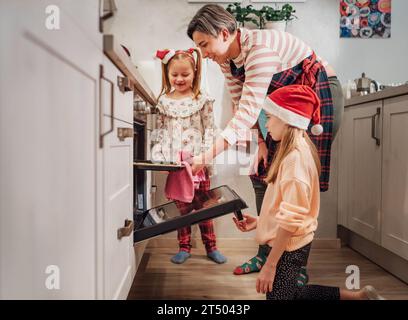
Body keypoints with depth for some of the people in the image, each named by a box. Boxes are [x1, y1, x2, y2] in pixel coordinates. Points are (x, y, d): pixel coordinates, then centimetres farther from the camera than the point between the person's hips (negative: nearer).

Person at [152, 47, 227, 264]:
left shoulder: (202, 100, 0)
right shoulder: (164, 101, 7)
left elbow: (209, 130, 0)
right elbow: (159, 131, 8)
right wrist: (157, 155, -3)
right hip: (174, 163, 2)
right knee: (182, 207, 8)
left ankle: (211, 247, 20)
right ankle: (184, 247, 20)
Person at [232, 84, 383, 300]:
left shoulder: (295, 158, -23)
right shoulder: (298, 151, 6)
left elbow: (290, 219, -26)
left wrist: (270, 265, -22)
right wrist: (259, 221, 8)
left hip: (288, 248, -9)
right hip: (290, 244, 9)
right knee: (290, 294, 23)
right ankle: (357, 295, 24)